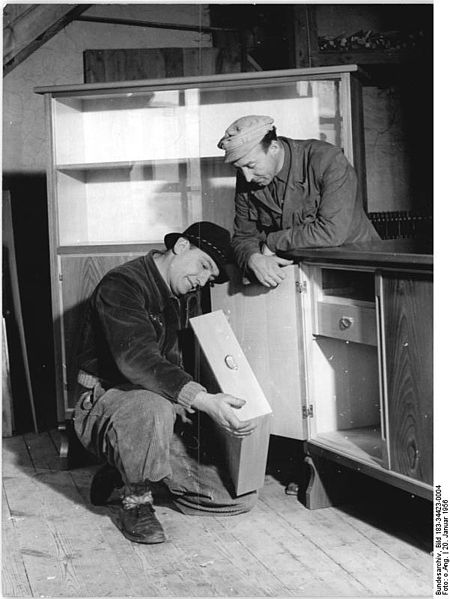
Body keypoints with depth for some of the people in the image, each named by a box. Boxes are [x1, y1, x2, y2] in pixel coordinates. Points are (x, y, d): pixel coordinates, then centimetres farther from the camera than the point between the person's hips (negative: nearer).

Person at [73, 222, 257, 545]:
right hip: (106, 404, -8)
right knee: (153, 404, -44)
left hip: (167, 413, 8)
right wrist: (203, 400, -41)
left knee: (242, 497, -3)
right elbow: (135, 358, -31)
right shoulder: (122, 284, -15)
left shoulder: (180, 298, 14)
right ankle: (136, 501, -16)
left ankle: (126, 472, 12)